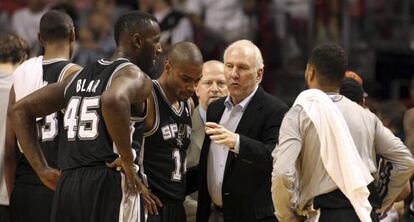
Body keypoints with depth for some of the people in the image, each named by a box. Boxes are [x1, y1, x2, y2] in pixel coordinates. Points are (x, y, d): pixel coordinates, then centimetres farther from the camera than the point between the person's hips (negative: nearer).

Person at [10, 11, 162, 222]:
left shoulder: (80, 76, 20)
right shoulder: (134, 76, -4)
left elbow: (21, 110, 23)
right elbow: (114, 100, -30)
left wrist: (43, 171, 18)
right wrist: (128, 163, -19)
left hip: (66, 184, 7)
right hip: (109, 184, -7)